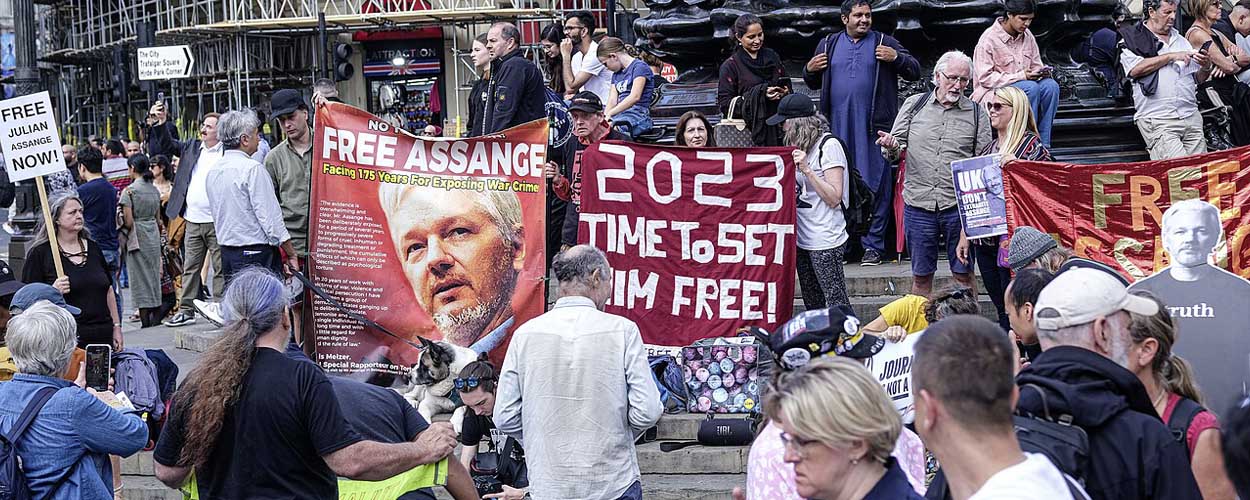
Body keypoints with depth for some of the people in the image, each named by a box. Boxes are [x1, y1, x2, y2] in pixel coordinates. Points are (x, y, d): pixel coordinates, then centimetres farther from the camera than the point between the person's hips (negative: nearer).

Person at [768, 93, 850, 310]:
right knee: (812, 307, 12)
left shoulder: (829, 145, -11)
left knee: (836, 305, -7)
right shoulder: (800, 145, 14)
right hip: (802, 237, 9)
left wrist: (806, 169, -21)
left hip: (825, 241, -9)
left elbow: (834, 198, -16)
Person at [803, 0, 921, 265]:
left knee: (876, 186, -3)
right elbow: (813, 84, 24)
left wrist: (896, 58, -12)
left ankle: (873, 245, 2)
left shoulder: (884, 42, 7)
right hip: (838, 126, 3)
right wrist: (810, 70, 3)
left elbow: (915, 71, 5)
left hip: (874, 126, -3)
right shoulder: (828, 45, 15)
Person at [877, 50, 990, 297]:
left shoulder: (976, 113, 5)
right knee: (921, 276, 8)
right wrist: (891, 146, -15)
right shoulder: (914, 105, 7)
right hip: (918, 204, 1)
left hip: (959, 205, -1)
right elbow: (894, 151, 9)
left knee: (963, 274, 4)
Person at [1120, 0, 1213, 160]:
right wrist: (1171, 56, -9)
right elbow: (1135, 69, -14)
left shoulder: (1181, 40, 22)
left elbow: (1198, 79, 23)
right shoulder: (1132, 38, 4)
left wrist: (1206, 67, 0)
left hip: (1191, 116, 6)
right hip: (1158, 121, -6)